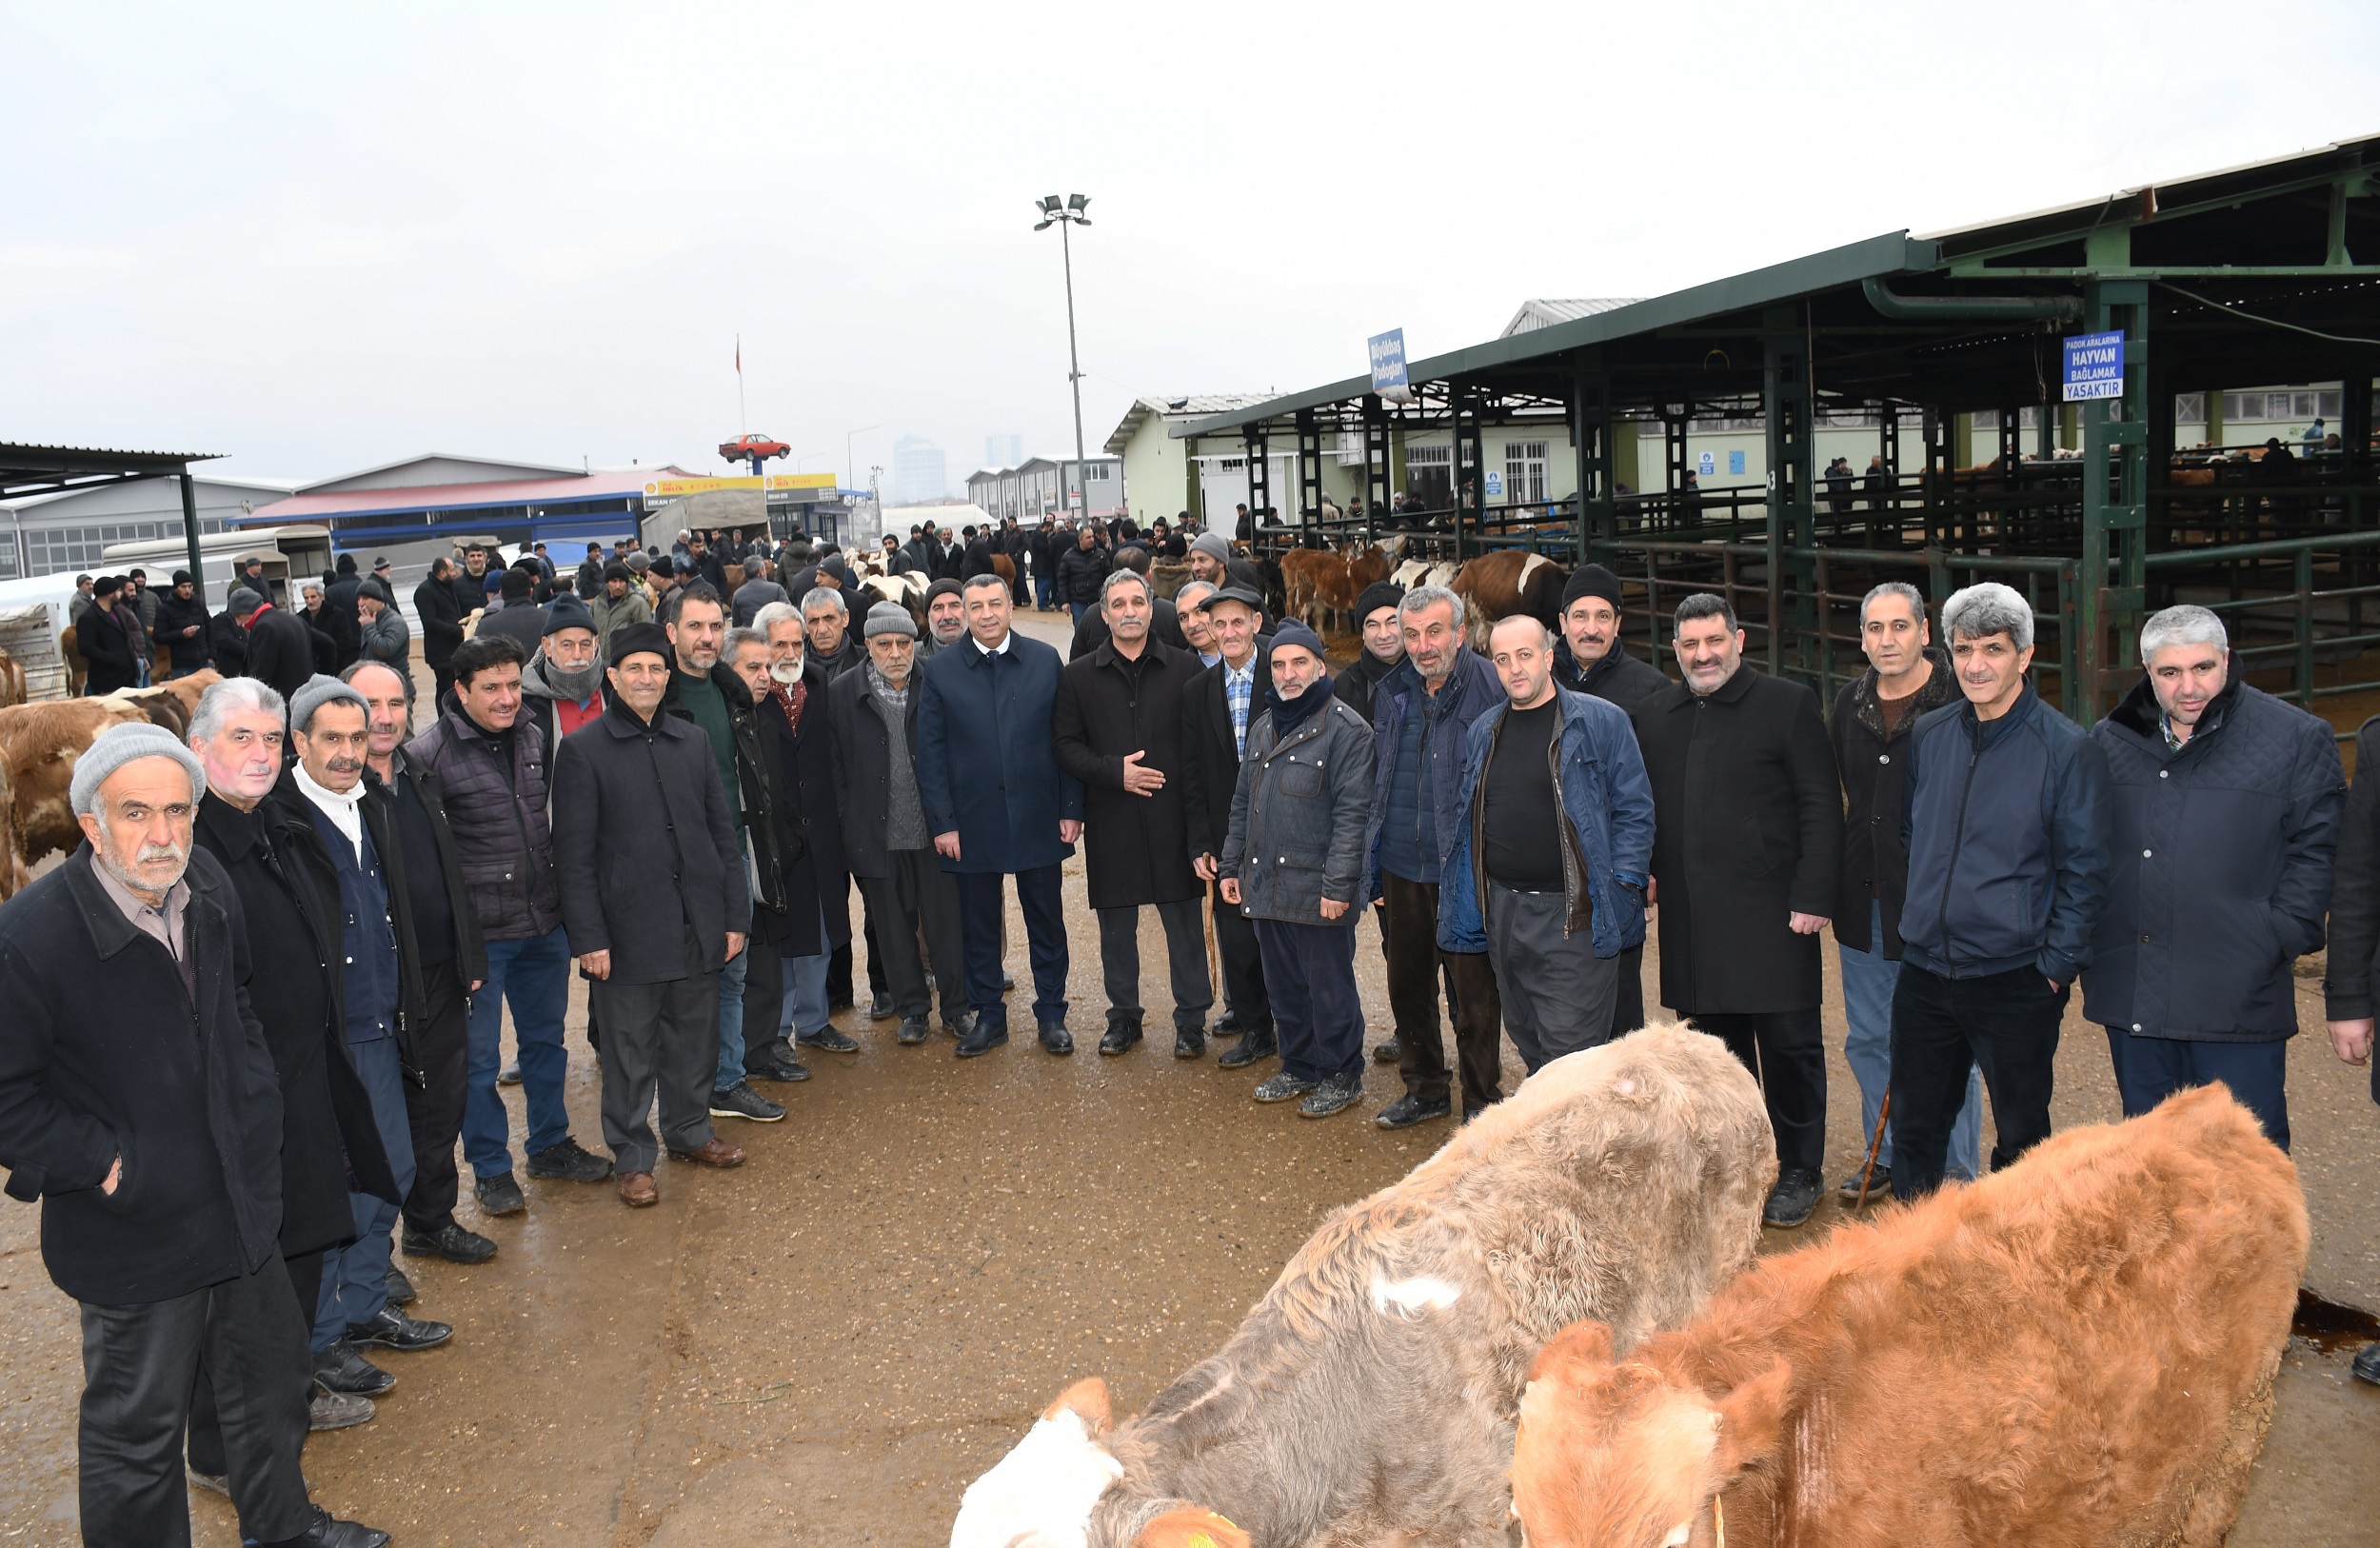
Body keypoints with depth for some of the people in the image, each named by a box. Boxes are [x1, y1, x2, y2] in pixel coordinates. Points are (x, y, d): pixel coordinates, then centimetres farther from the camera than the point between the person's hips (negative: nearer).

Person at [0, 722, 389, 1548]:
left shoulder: (209, 888, -4)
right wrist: (101, 1163, -18)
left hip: (240, 1198, 7)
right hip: (132, 1233, -7)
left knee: (269, 1372, 24)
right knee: (138, 1425, 11)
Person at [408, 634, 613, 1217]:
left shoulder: (533, 737, 5)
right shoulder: (431, 753, -14)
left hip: (544, 925, 6)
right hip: (477, 932, -6)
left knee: (546, 1040, 19)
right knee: (478, 1058, 7)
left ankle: (551, 1145, 35)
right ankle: (490, 1168, 22)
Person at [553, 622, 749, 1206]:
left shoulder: (692, 741, 10)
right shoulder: (583, 749, -4)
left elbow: (723, 833, 12)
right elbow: (574, 854, -6)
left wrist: (736, 915, 7)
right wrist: (588, 937, -10)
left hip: (698, 927, 4)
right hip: (629, 931, -4)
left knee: (695, 1039, 14)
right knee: (631, 1050, 6)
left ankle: (690, 1129, 34)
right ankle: (632, 1157, 20)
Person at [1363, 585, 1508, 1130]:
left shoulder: (1492, 690, -10)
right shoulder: (1391, 695, 9)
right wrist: (1373, 868, 14)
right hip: (1401, 871, 6)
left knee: (1475, 994, 5)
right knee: (1407, 987, 16)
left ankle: (1483, 1101, 22)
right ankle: (1426, 1089, 34)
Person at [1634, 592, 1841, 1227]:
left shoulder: (1788, 705, -3)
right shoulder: (1653, 715, 12)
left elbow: (1822, 809, -5)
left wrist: (1812, 898, -11)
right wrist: (1645, 870, 7)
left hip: (1771, 914, -4)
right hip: (1690, 922, 4)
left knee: (1788, 1044, 4)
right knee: (1717, 1047, 12)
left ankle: (1798, 1170, 18)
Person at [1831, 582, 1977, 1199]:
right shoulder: (1850, 704, 7)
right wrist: (1839, 887, 15)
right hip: (1865, 904, 6)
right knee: (1869, 1040, 15)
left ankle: (1955, 1172, 19)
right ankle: (1887, 1158, 31)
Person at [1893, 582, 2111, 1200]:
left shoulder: (2068, 750, -9)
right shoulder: (1929, 736, 4)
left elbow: (2083, 874, -8)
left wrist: (2056, 969, -10)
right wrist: (1916, 920, 11)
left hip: (2016, 983, -4)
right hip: (1923, 975, 4)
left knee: (2021, 1137, 11)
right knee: (1913, 1127, 15)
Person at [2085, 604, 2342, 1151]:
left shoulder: (2296, 738, -1)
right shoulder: (2108, 742, 9)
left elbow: (2315, 852, -2)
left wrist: (2276, 943, -10)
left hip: (2238, 1002, -3)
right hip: (2131, 997, 4)